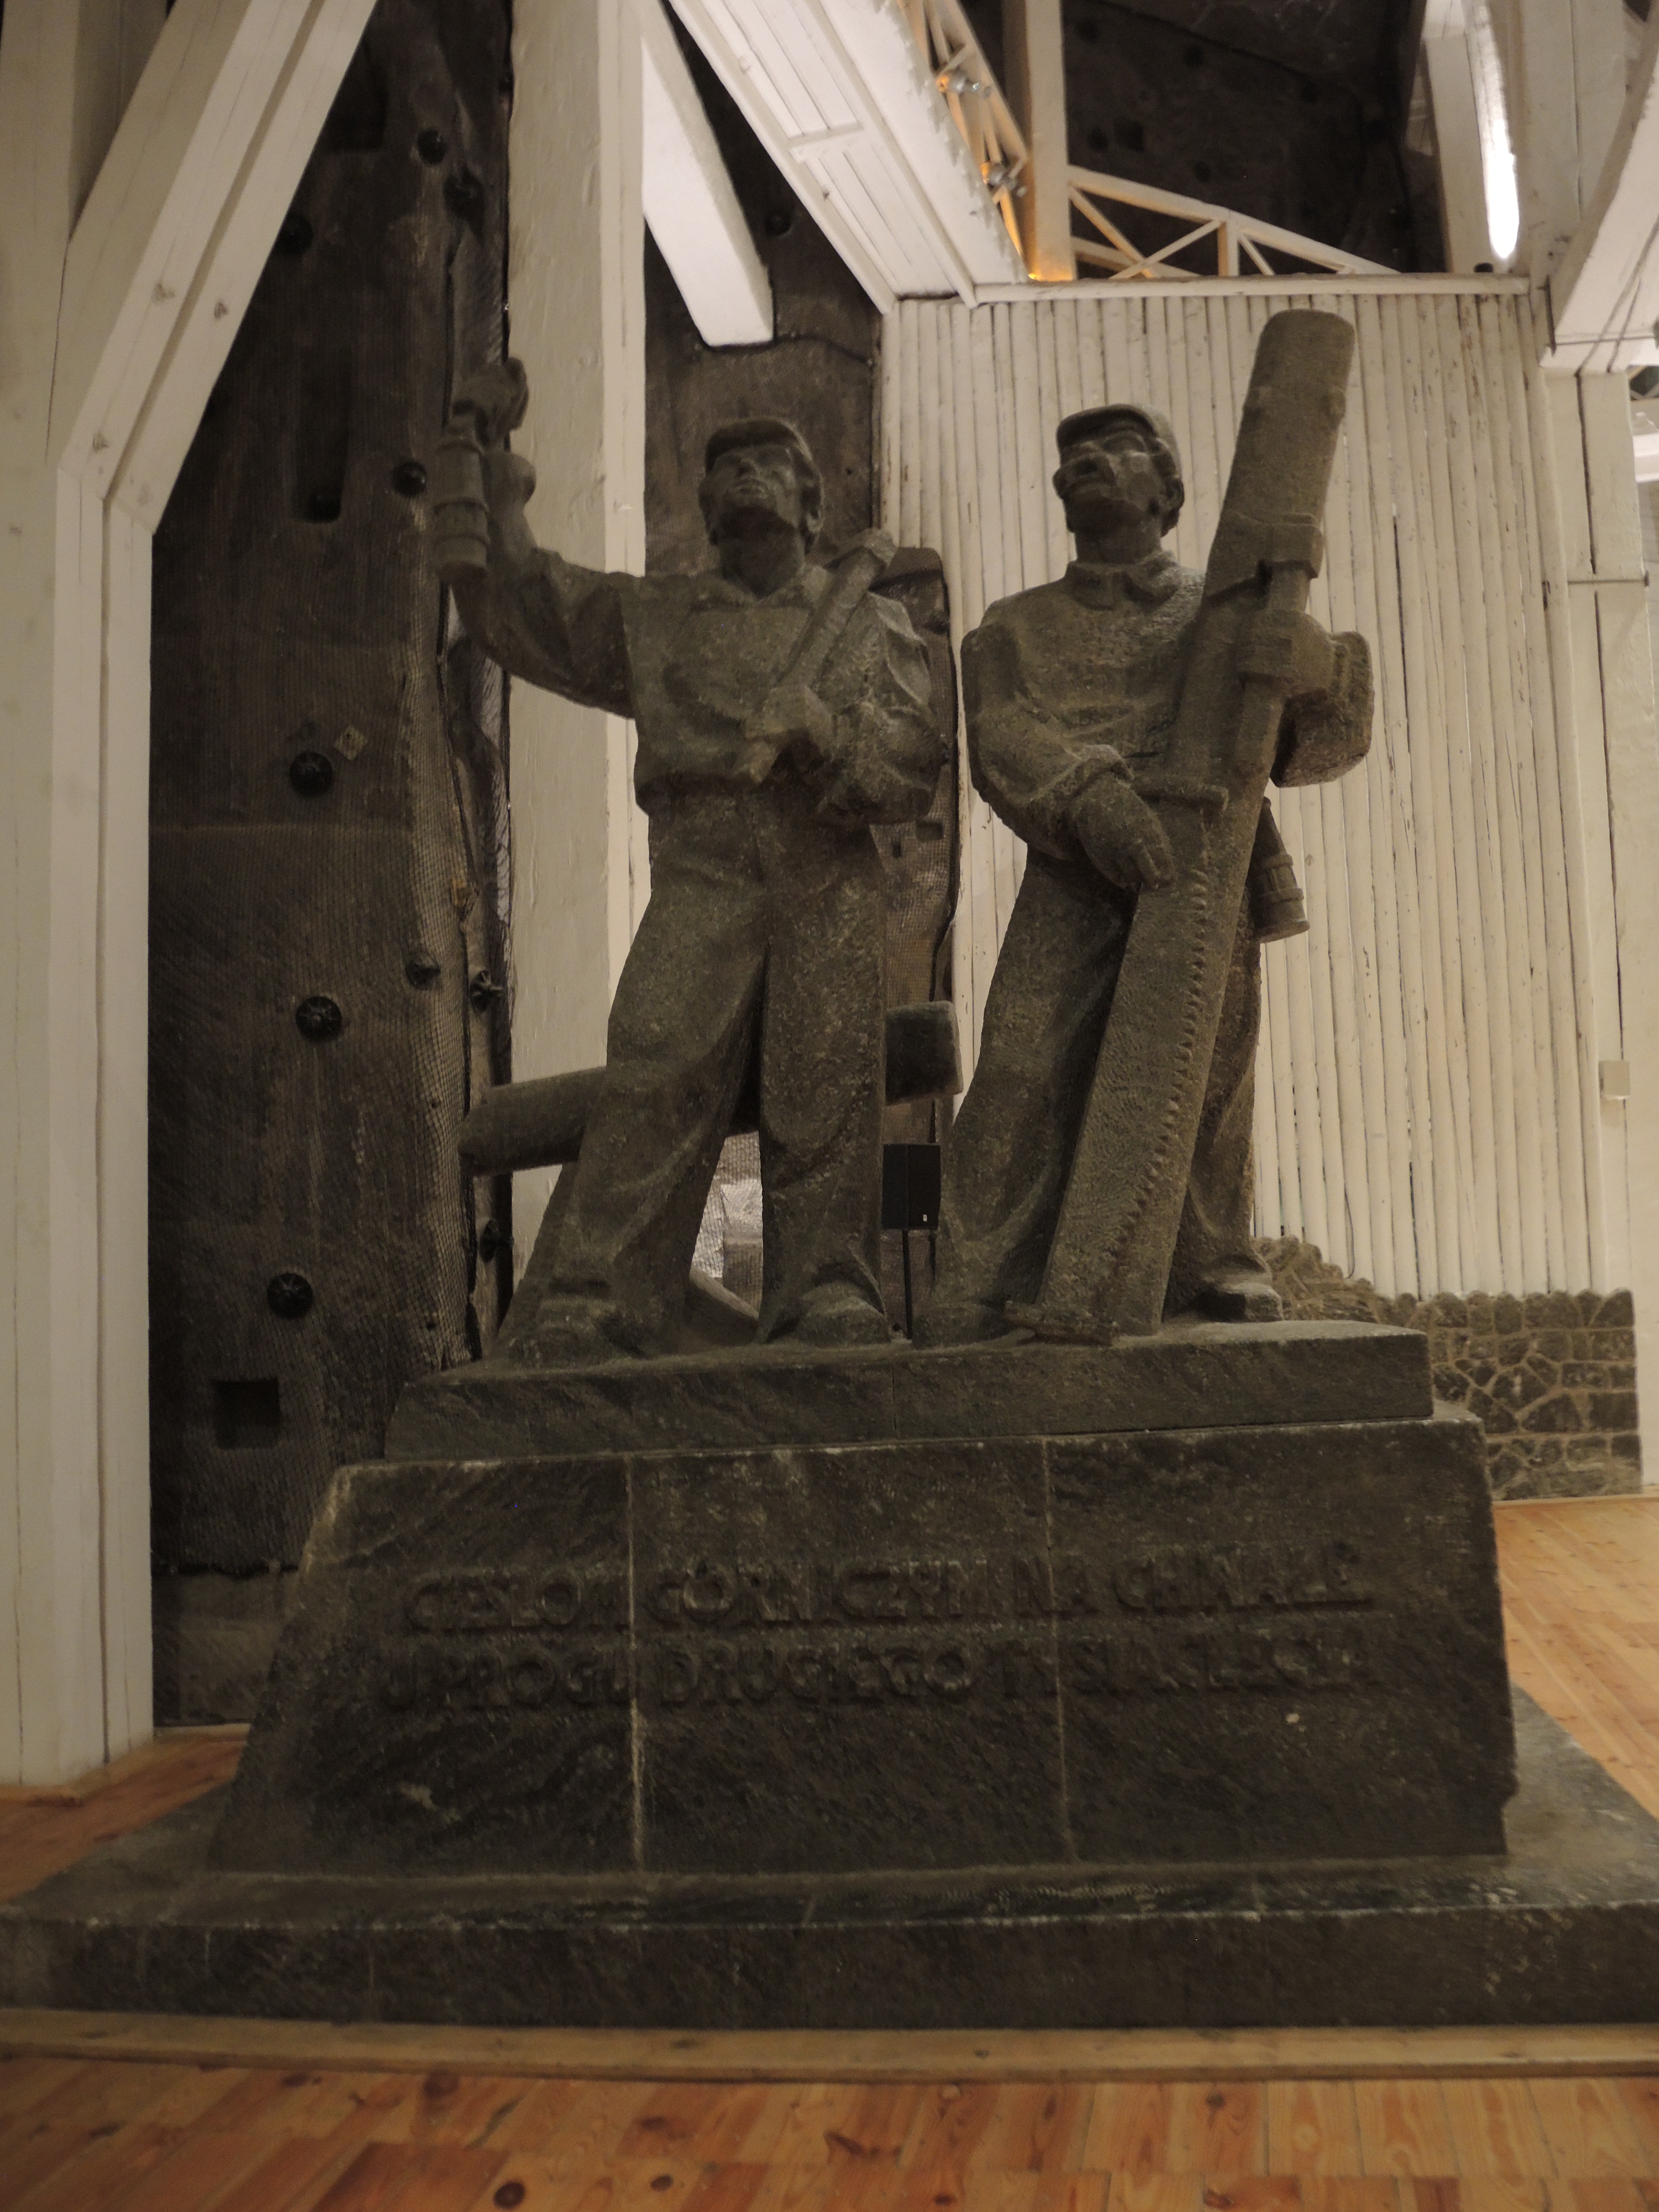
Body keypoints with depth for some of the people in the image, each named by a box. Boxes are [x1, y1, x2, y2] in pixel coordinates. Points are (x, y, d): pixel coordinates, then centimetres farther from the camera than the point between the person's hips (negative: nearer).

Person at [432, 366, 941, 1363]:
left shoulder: (870, 623, 23)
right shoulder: (652, 617, 27)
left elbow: (915, 767, 10)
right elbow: (508, 591, 25)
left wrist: (820, 727, -7)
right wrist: (483, 453, 24)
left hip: (830, 880, 0)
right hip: (701, 877, 0)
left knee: (828, 1083, -12)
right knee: (654, 1069, -16)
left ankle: (829, 1291, -6)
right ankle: (603, 1300, -18)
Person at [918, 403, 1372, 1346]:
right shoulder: (1015, 627, 24)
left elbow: (1334, 738, 15)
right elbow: (1000, 738, 2)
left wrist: (1310, 661, -9)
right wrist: (1088, 791, -20)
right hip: (1073, 888, 0)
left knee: (1207, 1080, -8)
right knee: (1024, 1072, -15)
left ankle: (1215, 1268, 6)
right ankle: (978, 1289, -13)